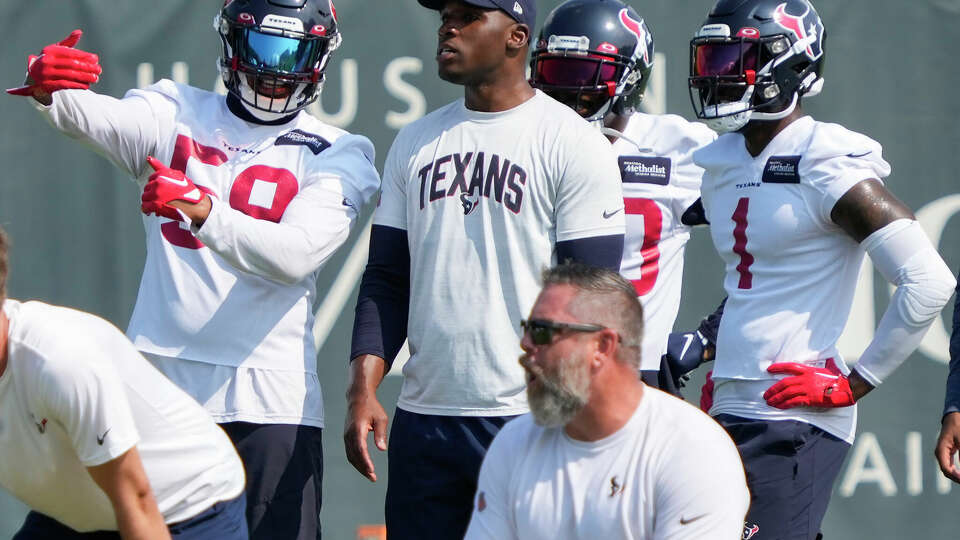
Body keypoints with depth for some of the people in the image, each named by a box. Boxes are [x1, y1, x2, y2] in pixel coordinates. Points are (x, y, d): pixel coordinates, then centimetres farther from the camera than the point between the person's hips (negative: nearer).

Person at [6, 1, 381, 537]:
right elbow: (96, 118, -11)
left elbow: (295, 256, -12)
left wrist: (199, 208, -27)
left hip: (269, 400, -1)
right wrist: (48, 87, -35)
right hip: (159, 384, 1)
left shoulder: (336, 155, 5)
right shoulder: (177, 116, 11)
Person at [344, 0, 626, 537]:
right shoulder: (416, 144, 13)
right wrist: (363, 389, 0)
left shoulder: (573, 145, -5)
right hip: (424, 420, 5)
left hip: (530, 418, -5)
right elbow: (387, 281, 14)